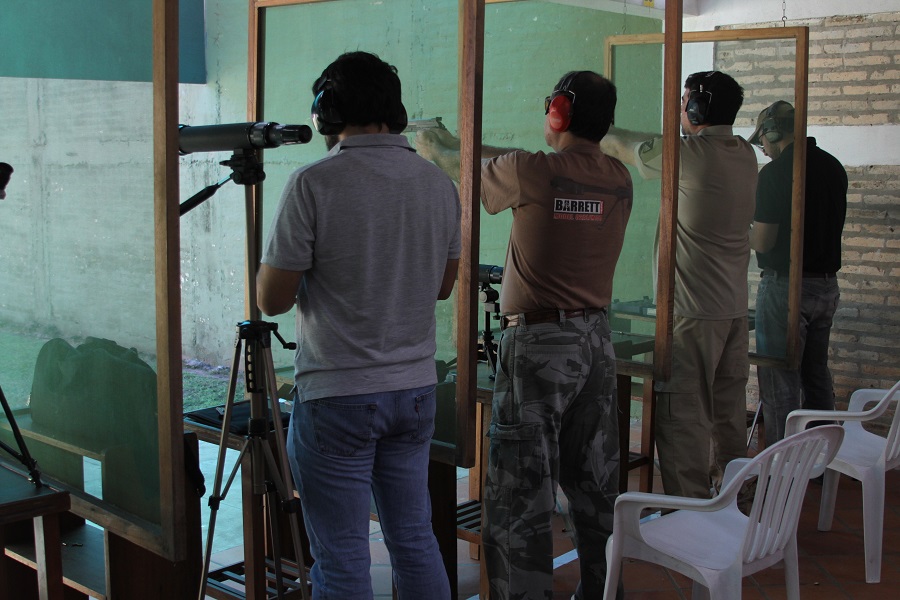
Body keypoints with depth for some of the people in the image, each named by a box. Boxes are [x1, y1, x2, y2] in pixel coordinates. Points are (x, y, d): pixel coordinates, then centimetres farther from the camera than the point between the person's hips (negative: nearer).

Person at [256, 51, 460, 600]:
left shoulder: (315, 184, -14)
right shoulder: (439, 183, 4)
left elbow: (273, 299, -10)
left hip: (336, 395, -6)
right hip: (416, 389, 6)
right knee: (416, 539, 17)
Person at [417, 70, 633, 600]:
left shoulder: (529, 172, -14)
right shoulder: (618, 179, 3)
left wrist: (434, 148, 29)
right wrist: (462, 143, 28)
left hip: (539, 343, -6)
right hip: (597, 340, 7)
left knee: (523, 487, 0)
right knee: (595, 482, 16)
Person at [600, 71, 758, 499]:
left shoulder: (689, 153, -15)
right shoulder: (745, 155, 9)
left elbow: (621, 146, -1)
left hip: (693, 311, -8)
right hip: (735, 308, 8)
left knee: (682, 416, -2)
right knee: (728, 413, 16)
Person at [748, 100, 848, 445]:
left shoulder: (774, 173, -15)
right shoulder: (833, 167, 8)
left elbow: (763, 241, -16)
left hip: (785, 286, -8)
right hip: (826, 284, 8)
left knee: (780, 384, -1)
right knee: (817, 377, 17)